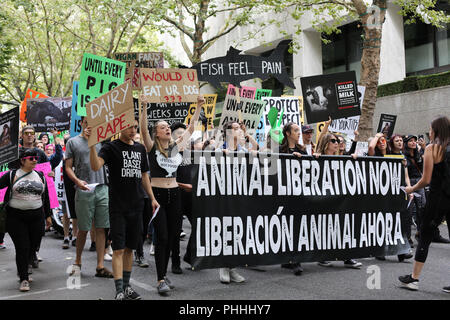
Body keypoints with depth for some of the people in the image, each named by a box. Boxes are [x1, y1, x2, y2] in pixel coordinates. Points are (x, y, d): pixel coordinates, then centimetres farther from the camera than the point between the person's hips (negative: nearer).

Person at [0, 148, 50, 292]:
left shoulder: (40, 176, 11)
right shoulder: (12, 175, 2)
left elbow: (46, 197, 16)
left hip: (36, 217, 3)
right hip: (16, 217, -3)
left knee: (33, 246, 7)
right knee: (22, 247, -6)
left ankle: (23, 268, 34)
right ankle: (24, 279, 4)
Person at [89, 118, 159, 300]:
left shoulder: (140, 149, 13)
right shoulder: (111, 147, -4)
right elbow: (96, 166, -22)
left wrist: (152, 198, 16)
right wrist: (92, 143, -34)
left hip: (136, 206, 5)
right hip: (118, 207, -5)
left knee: (130, 248, 12)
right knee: (118, 250, -5)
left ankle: (127, 286, 23)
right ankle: (119, 291, -3)